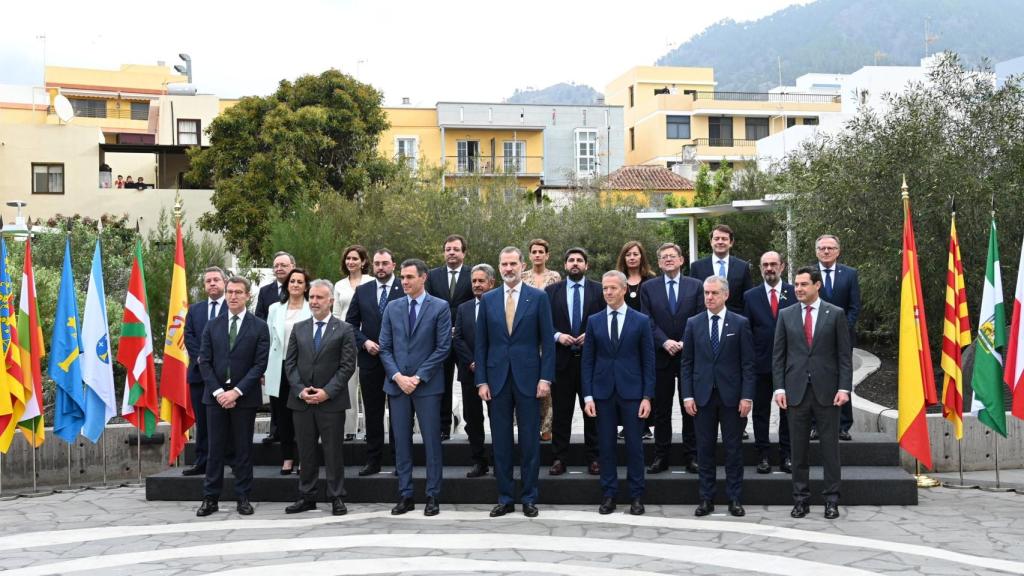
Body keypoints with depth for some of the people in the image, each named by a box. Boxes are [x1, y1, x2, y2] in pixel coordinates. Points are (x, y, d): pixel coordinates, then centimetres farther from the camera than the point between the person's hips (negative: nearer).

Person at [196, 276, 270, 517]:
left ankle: (243, 497, 11)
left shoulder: (259, 327, 0)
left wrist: (236, 391, -13)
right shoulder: (212, 326, 8)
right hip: (216, 395, 2)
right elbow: (204, 362, 4)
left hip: (245, 397, -2)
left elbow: (260, 364, -6)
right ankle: (210, 498, 9)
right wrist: (218, 391, -8)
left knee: (243, 448, 4)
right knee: (215, 448, 5)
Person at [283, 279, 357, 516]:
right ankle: (307, 497, 17)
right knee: (306, 452, 9)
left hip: (331, 401, -3)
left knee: (334, 451, 2)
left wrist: (327, 392, -13)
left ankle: (337, 498, 10)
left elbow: (347, 366, -5)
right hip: (301, 400, 3)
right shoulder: (298, 328, 11)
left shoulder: (344, 330, 0)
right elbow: (290, 363, 8)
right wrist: (300, 389, -6)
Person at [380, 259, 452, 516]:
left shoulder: (440, 307, -2)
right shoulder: (392, 308, 9)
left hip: (427, 385, -3)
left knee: (431, 442, 1)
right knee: (401, 442, 6)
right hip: (397, 384, 3)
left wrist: (418, 377, -11)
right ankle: (405, 495, 13)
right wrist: (397, 376, -7)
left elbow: (443, 347, -6)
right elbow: (385, 347, 8)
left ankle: (433, 496, 8)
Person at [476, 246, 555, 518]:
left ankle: (529, 498, 13)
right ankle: (505, 498, 15)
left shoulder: (538, 297, 1)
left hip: (527, 378, -2)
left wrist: (545, 378, -8)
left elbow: (547, 341, -1)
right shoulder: (488, 299, 7)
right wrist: (481, 381, 0)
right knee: (500, 442, 6)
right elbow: (481, 343, 7)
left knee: (530, 441, 3)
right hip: (497, 378, 2)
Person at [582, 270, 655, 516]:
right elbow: (587, 361, 6)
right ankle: (609, 494, 14)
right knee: (606, 445, 5)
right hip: (603, 392, 2)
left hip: (632, 392, -1)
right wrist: (588, 396, -1)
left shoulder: (641, 321, 1)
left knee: (634, 445, 2)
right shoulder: (594, 321, 6)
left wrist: (647, 396, -6)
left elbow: (648, 361, 1)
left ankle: (636, 496, 12)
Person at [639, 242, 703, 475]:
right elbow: (648, 321, -1)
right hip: (661, 357, 0)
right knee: (661, 409, 5)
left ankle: (691, 457, 11)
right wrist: (665, 342, -14)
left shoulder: (695, 286, 5)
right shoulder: (648, 287, 6)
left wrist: (685, 343, -12)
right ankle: (661, 457, 11)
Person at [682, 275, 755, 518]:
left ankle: (735, 499, 12)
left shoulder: (740, 323, 1)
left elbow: (748, 363, -1)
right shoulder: (693, 323, 5)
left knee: (733, 449, 4)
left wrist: (747, 396, -8)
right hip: (702, 395, 1)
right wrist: (687, 395, -2)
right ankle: (706, 499, 13)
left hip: (731, 395, -1)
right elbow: (686, 362, 5)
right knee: (705, 448, 6)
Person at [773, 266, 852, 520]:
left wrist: (844, 387, -7)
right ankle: (801, 499, 13)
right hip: (796, 391, 2)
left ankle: (831, 500, 11)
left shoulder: (835, 314, 2)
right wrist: (779, 387, -2)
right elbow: (778, 355, 6)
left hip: (827, 390, -1)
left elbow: (845, 354, 1)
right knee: (798, 448, 5)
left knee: (830, 446, 3)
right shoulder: (786, 315, 7)